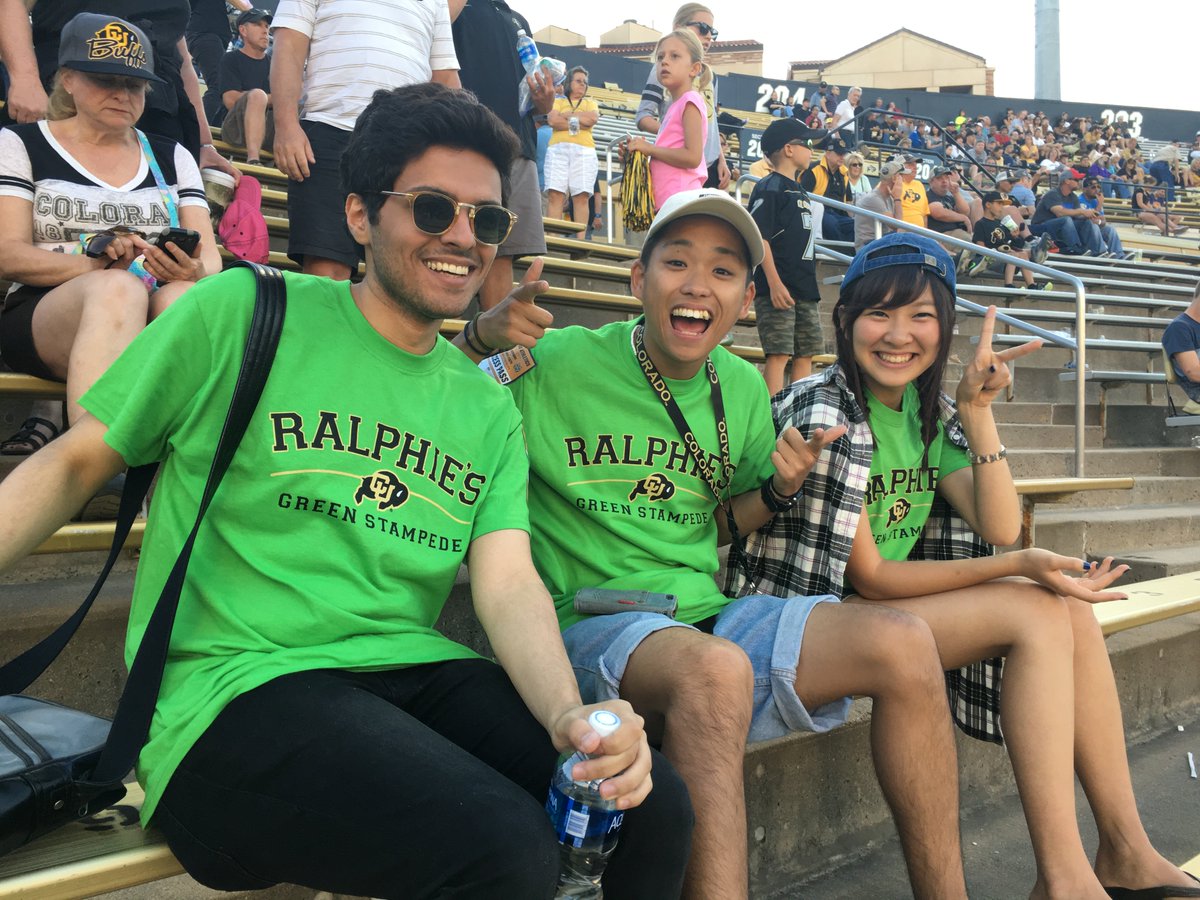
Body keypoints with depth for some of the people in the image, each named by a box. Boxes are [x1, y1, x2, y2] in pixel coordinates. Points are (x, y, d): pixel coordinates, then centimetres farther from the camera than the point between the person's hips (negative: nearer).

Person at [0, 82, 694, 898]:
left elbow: (509, 584, 3)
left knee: (655, 807, -15)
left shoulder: (488, 408, 14)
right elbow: (76, 462, 6)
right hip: (240, 682, -4)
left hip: (417, 674, 5)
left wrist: (567, 715, -17)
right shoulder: (244, 312, 1)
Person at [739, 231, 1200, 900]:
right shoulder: (823, 413, -18)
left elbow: (1000, 528, -2)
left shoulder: (929, 411, 6)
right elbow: (868, 577, -17)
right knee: (1037, 613, -19)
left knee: (1071, 609, -9)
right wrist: (1017, 567, -20)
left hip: (888, 602, 8)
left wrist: (978, 412, -12)